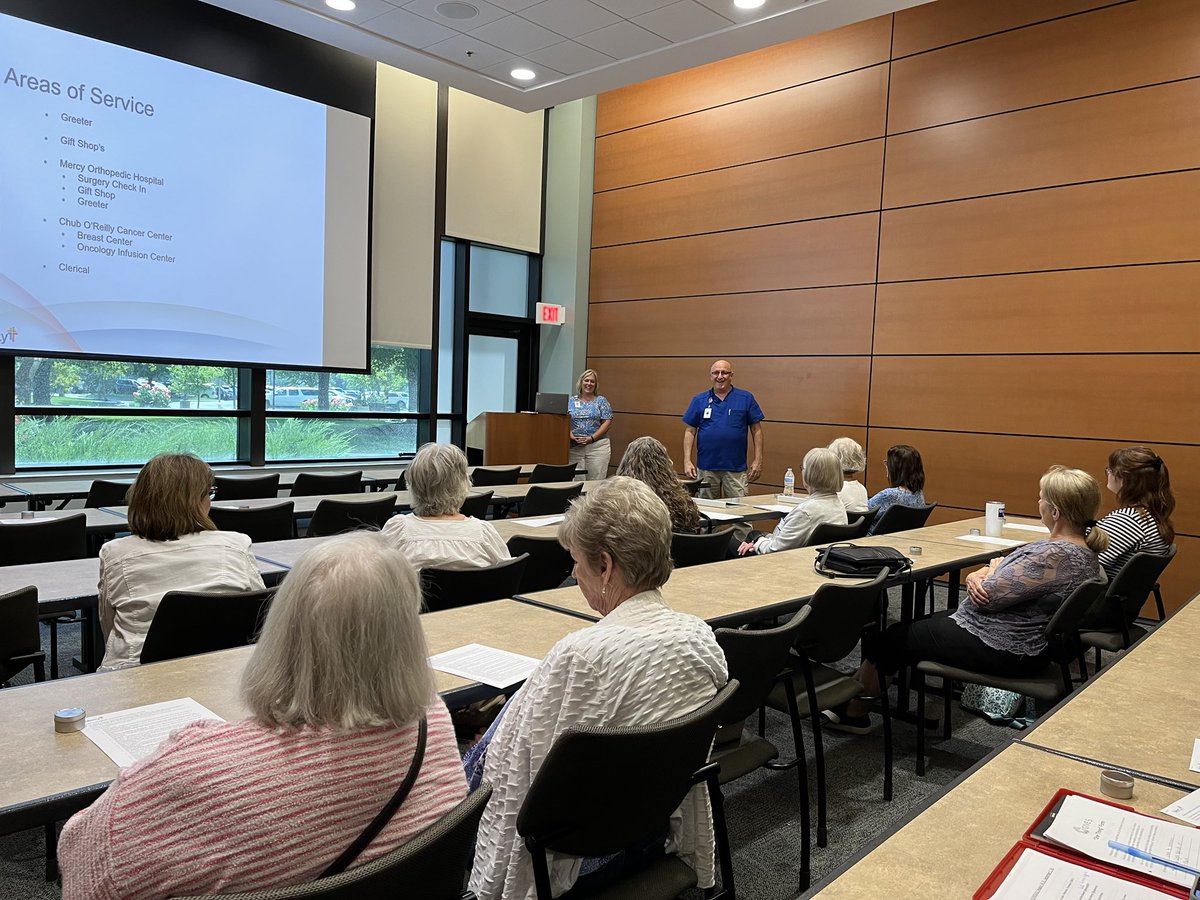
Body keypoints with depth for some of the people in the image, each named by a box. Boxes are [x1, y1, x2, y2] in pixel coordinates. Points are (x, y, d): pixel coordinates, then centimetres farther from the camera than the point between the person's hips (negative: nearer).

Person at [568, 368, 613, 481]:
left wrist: (591, 438, -11)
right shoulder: (571, 401, 11)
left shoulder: (601, 401, 5)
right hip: (575, 446, 2)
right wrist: (572, 436, -11)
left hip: (598, 446, -2)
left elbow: (607, 422, -2)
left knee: (596, 480, -4)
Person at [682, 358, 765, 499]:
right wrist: (687, 461, -4)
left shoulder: (746, 399, 2)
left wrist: (758, 460, -4)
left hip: (736, 468, -1)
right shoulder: (699, 400, 6)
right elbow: (690, 431, 5)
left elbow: (756, 430, 3)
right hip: (706, 469, 1)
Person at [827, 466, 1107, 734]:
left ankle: (852, 711, 26)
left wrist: (991, 571, -3)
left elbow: (986, 596, -25)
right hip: (1025, 645, 10)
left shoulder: (1055, 556, -29)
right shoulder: (1082, 549, 3)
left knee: (890, 640, 6)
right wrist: (977, 576, -10)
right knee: (917, 624, 20)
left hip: (1001, 650, -10)